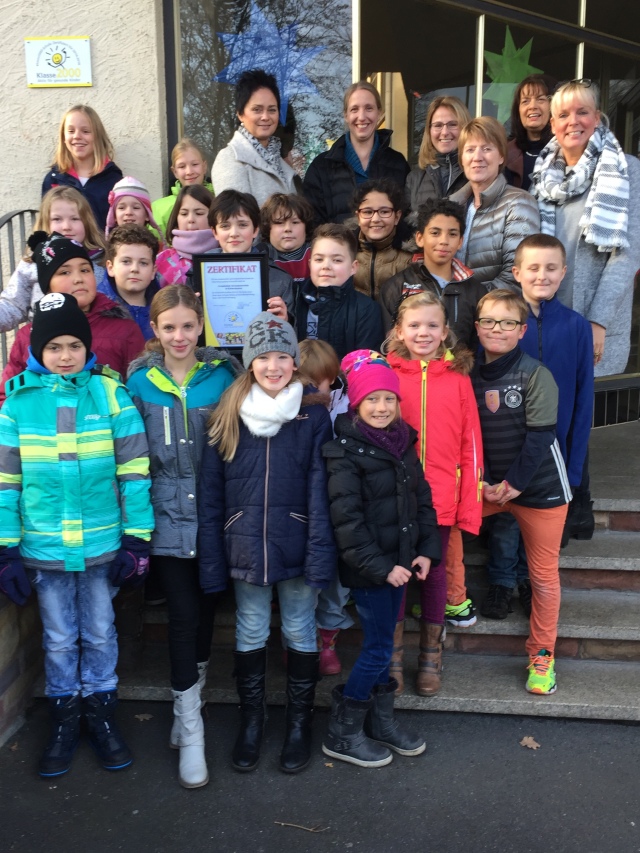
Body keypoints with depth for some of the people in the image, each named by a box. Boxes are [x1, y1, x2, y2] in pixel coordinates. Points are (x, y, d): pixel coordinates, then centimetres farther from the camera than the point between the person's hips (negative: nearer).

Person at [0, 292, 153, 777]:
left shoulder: (111, 394, -5)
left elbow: (134, 471, -5)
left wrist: (137, 541, -6)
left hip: (103, 545, -1)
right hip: (44, 549, 1)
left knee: (100, 635, 15)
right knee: (59, 639, 16)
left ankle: (101, 714, 35)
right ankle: (64, 721, 35)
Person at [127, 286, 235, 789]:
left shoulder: (222, 376, 0)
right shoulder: (139, 382, -1)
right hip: (167, 516, -1)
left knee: (206, 611, 13)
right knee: (184, 615, -3)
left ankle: (191, 703, 38)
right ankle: (190, 731, 11)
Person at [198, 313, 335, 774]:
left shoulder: (315, 416, -4)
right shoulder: (228, 417, 0)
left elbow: (320, 492, -8)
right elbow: (211, 494, 1)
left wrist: (320, 554, -14)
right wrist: (212, 559, -1)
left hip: (297, 547, -1)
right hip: (246, 547, 2)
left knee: (300, 633, 13)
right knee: (250, 634, 15)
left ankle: (300, 721, 33)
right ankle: (251, 720, 35)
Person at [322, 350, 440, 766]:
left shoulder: (404, 444, 7)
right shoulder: (345, 452, -15)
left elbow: (422, 499, 11)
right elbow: (346, 519, -19)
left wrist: (426, 550, 2)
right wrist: (379, 566, -19)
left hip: (398, 561, 7)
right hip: (368, 568, -6)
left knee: (382, 641, 17)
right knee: (378, 647, 0)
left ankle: (381, 720, 34)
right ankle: (342, 733, 17)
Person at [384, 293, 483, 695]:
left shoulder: (458, 378, 0)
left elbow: (471, 445, 0)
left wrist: (471, 504, -3)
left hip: (441, 498, 0)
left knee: (435, 571, 12)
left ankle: (431, 657, 30)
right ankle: (393, 654, 28)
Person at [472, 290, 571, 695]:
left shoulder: (536, 375, -13)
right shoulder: (471, 375, 1)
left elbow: (540, 436, -15)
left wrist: (513, 484, -15)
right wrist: (482, 481, -7)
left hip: (539, 488, -4)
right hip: (491, 486, 4)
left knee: (544, 574, 4)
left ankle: (542, 655, 23)